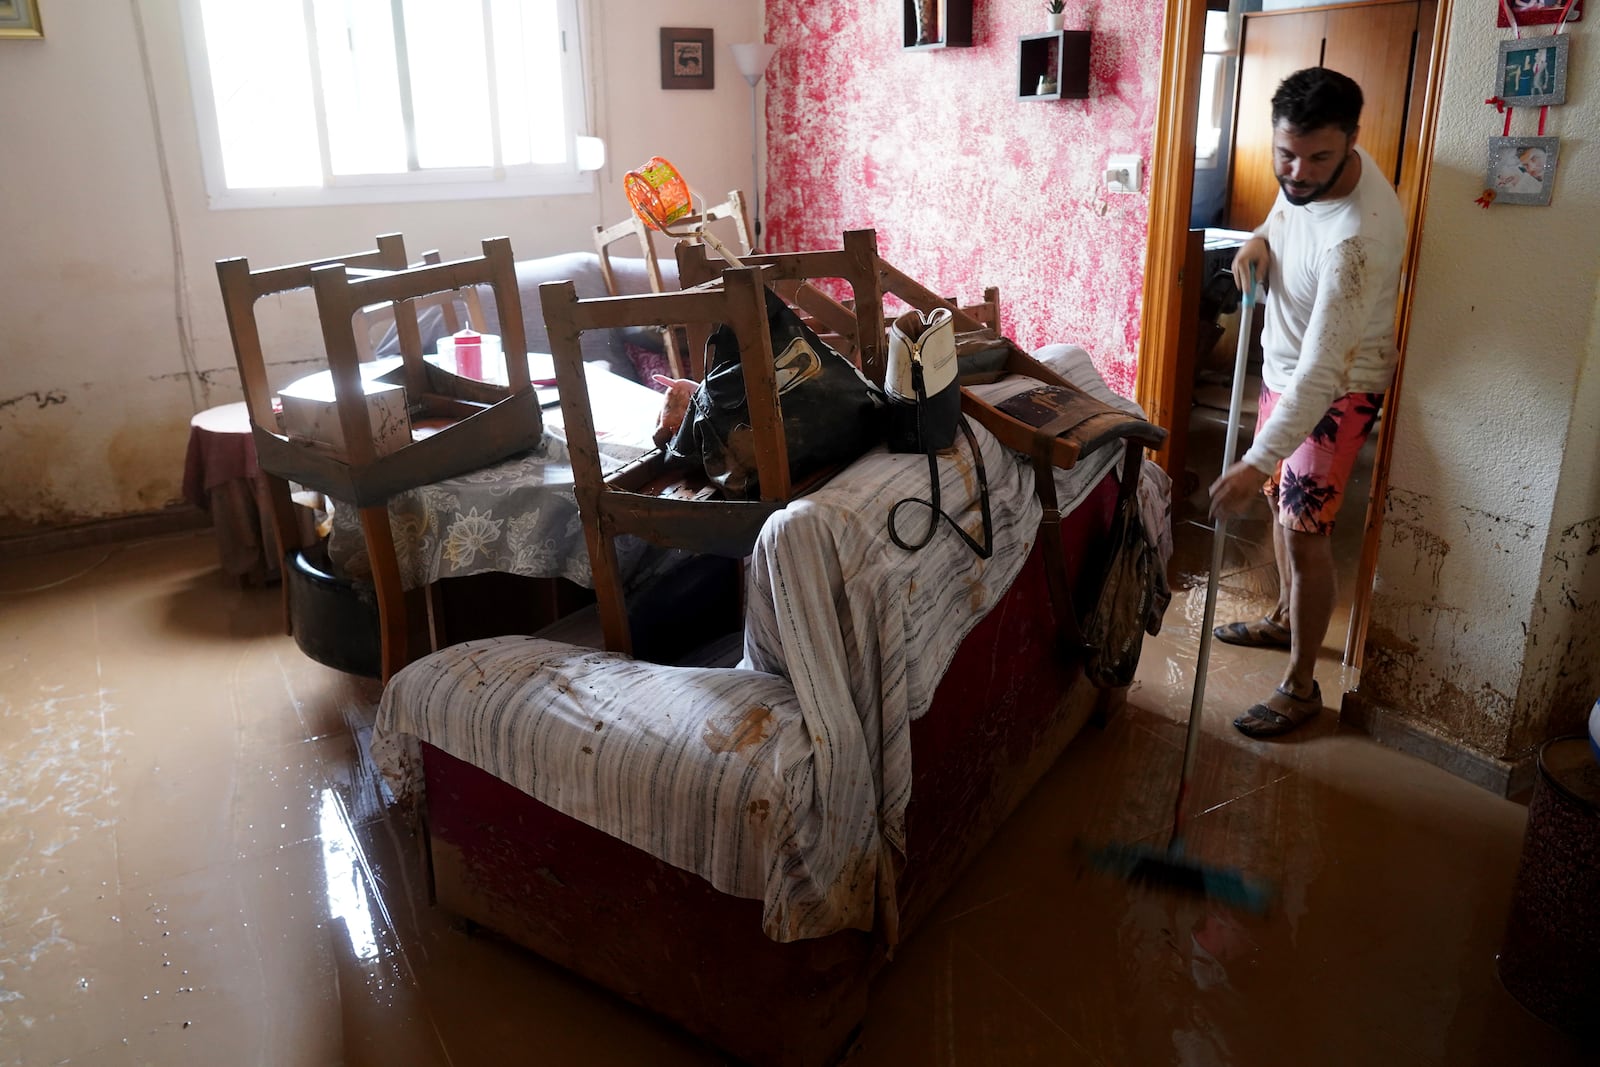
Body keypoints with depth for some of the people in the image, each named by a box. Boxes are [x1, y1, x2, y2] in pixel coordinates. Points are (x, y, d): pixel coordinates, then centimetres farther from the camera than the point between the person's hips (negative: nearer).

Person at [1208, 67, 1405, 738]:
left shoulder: (1356, 237, -37)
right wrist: (1262, 238, -6)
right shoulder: (1309, 173, -11)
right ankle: (1285, 619, 42)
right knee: (1282, 502, 21)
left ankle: (1301, 685, 9)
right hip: (1285, 365, 9)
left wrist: (1257, 464, -40)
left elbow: (1320, 373, -38)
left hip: (1336, 391, -9)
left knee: (1304, 530, -5)